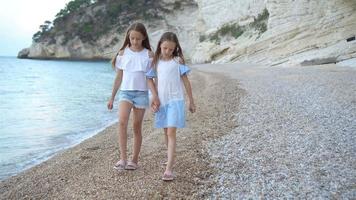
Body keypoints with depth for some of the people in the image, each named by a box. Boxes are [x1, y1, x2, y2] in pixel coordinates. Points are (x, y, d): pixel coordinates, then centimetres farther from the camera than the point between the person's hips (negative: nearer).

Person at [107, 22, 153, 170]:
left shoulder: (149, 54, 1)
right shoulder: (123, 53, 5)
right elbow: (119, 77, 8)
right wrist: (112, 97, 9)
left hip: (141, 93, 0)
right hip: (125, 92, 0)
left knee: (137, 127, 6)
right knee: (122, 121, -22)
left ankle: (134, 160, 17)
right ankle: (123, 158, -20)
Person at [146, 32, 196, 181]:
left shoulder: (178, 61, -2)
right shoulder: (156, 62, 7)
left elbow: (185, 81, 0)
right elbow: (150, 79, 8)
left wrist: (191, 101, 1)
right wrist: (155, 97, -6)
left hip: (175, 100, -4)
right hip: (161, 101, 4)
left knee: (171, 133, -12)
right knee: (166, 132, 15)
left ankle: (169, 169, -16)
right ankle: (171, 159, 33)